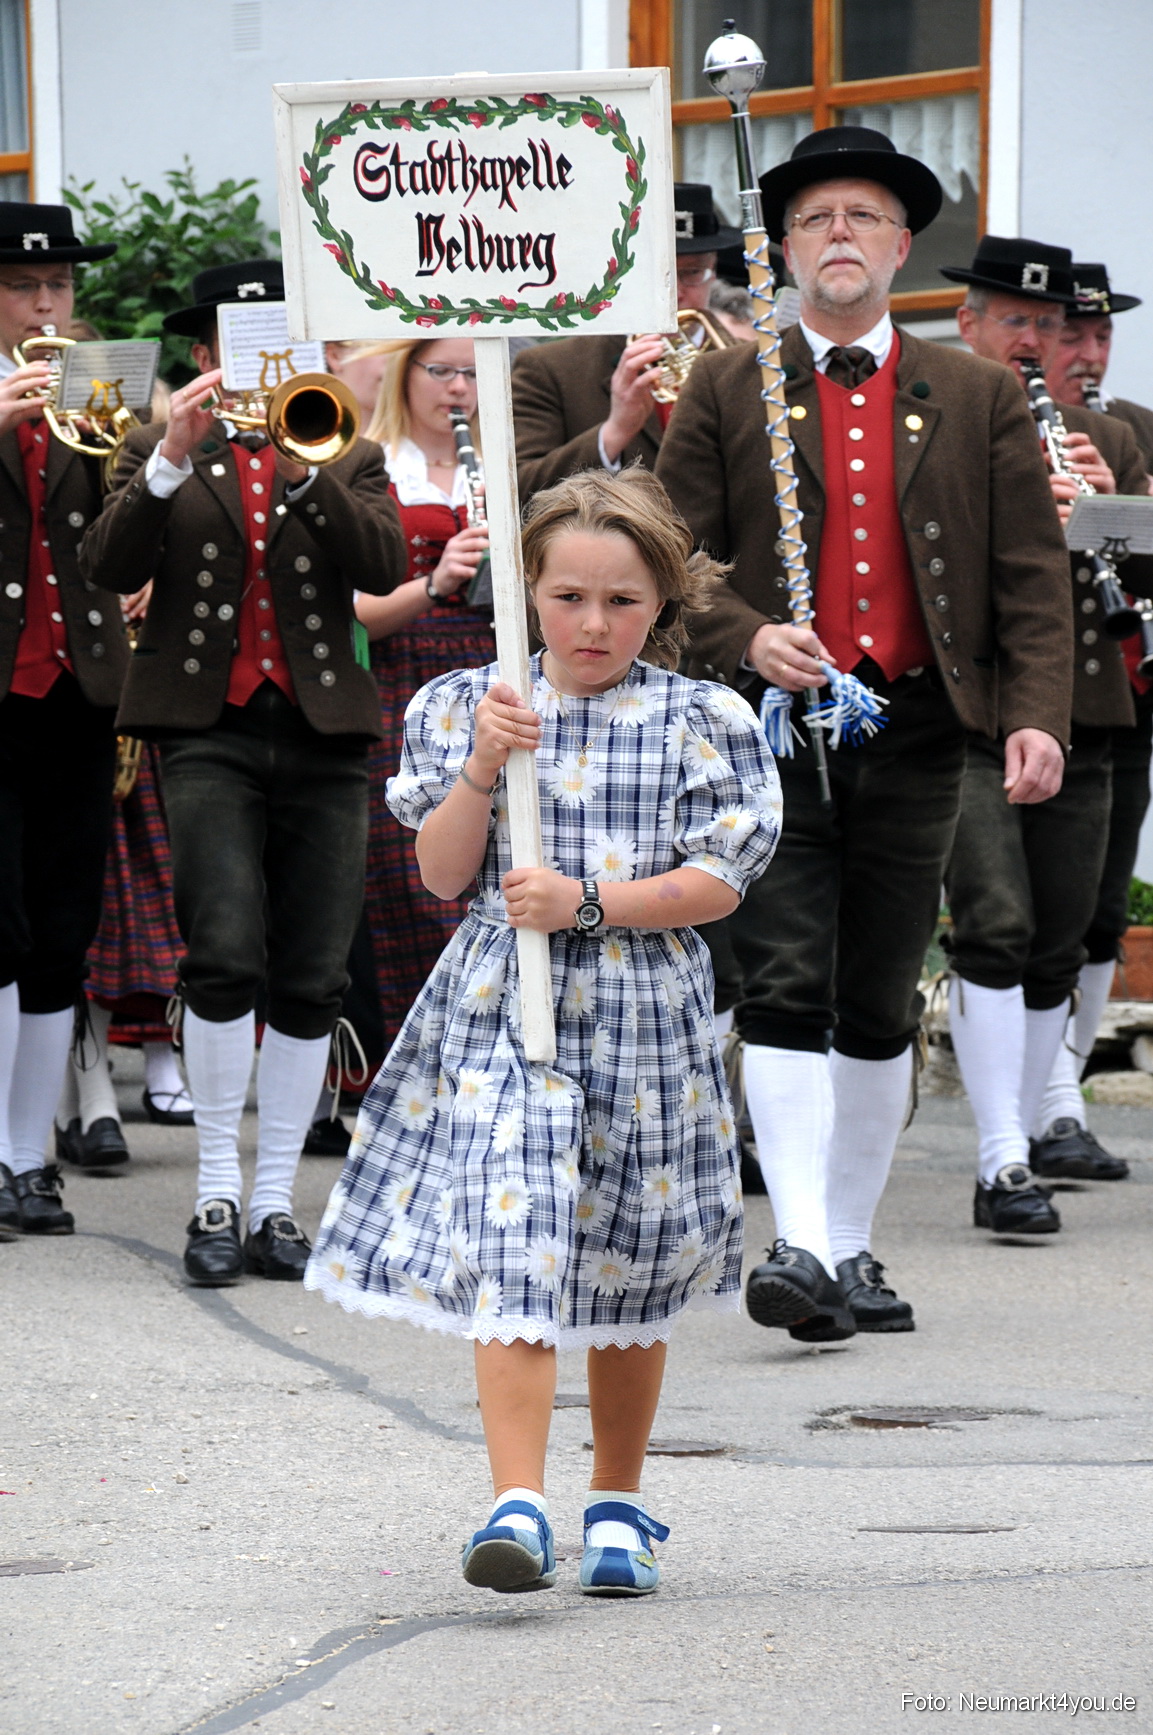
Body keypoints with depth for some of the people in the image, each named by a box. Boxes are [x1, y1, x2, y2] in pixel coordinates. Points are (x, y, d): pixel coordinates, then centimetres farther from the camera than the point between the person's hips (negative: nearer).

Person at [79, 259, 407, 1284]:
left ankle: (276, 1201, 9)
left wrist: (305, 468, -18)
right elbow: (110, 568, -6)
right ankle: (217, 1191, -7)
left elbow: (384, 566, -5)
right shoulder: (165, 455, 11)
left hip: (323, 738, 2)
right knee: (226, 956, -18)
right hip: (208, 730, -2)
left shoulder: (350, 458, 14)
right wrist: (171, 459, -18)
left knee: (311, 983, 0)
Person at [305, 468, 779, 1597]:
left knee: (626, 1270, 10)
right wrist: (483, 770, -14)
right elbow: (443, 875, 1)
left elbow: (717, 881, -4)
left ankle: (618, 1503, 26)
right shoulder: (468, 707, 4)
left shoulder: (698, 723, 0)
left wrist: (586, 902, -15)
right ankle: (518, 1506, -18)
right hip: (504, 1006, 0)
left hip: (642, 1015, 0)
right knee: (511, 1244, -14)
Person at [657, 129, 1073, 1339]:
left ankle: (852, 1247, 17)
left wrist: (1037, 715, -6)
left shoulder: (980, 401, 10)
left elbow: (1032, 575, 6)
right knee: (787, 989, -13)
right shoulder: (724, 393, 6)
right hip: (774, 730, -2)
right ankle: (803, 1244, -18)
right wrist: (747, 640, -16)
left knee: (880, 1003, 8)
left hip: (916, 733, 2)